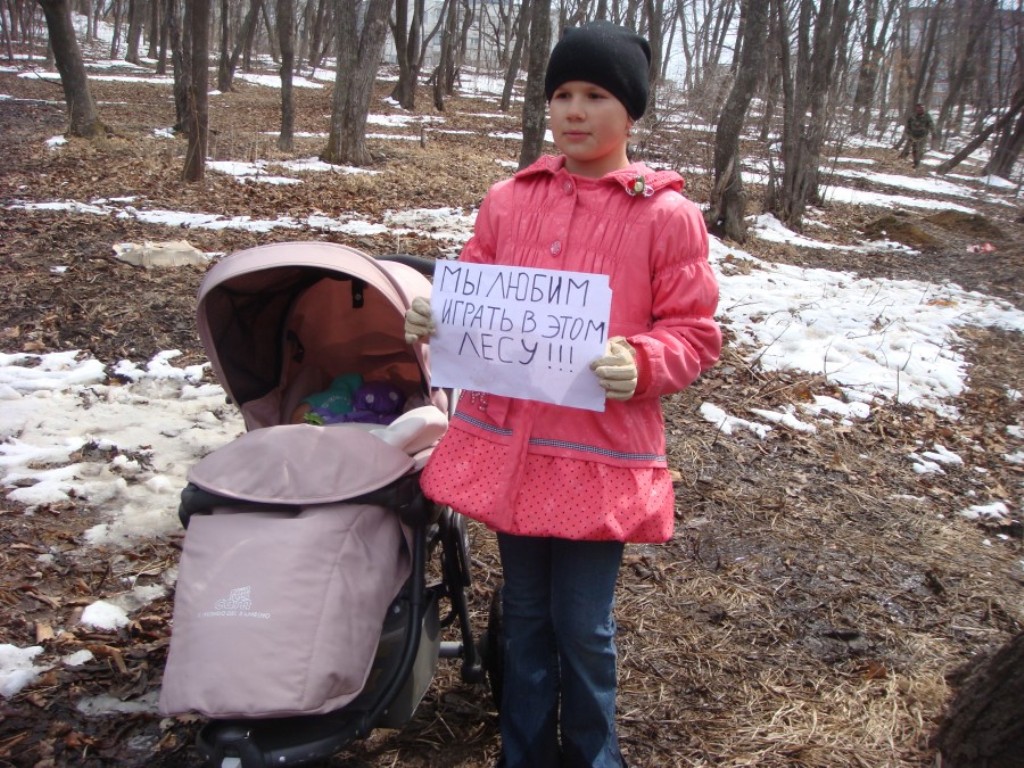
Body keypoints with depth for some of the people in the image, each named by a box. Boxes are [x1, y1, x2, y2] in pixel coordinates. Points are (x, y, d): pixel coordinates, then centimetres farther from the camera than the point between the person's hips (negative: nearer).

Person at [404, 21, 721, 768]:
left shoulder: (669, 215, -6)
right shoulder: (508, 200, 6)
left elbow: (697, 334, -5)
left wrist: (641, 365, -24)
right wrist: (433, 319, -9)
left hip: (600, 455, -4)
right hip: (506, 445, 4)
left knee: (583, 627, 8)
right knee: (525, 615, 19)